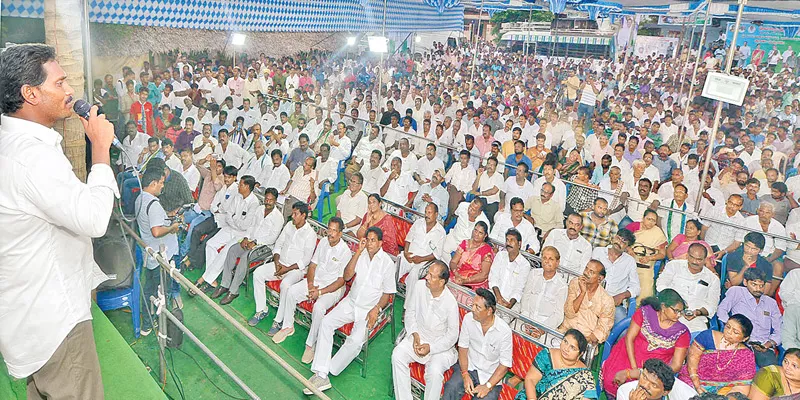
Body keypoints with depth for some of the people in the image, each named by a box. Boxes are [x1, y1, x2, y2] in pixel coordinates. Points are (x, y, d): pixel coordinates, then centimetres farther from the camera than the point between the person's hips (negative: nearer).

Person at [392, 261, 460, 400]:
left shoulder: (450, 303, -21)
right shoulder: (420, 285, -10)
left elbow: (452, 335, -11)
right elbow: (410, 312, 4)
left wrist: (431, 347, -18)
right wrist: (415, 334, -9)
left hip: (440, 344, -4)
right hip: (418, 337, 4)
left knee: (435, 371, -30)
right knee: (397, 355, -21)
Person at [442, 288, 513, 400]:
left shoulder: (504, 330, -17)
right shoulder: (468, 318, -8)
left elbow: (505, 364, -11)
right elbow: (463, 347, 0)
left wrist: (488, 386, -18)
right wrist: (465, 375, -12)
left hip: (490, 375, -2)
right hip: (468, 366, 2)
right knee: (451, 388, -25)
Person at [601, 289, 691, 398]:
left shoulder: (682, 333, -6)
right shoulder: (645, 312, -7)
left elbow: (676, 366, -9)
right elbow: (629, 338, -5)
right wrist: (634, 368, -15)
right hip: (630, 354, 0)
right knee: (611, 381, -19)